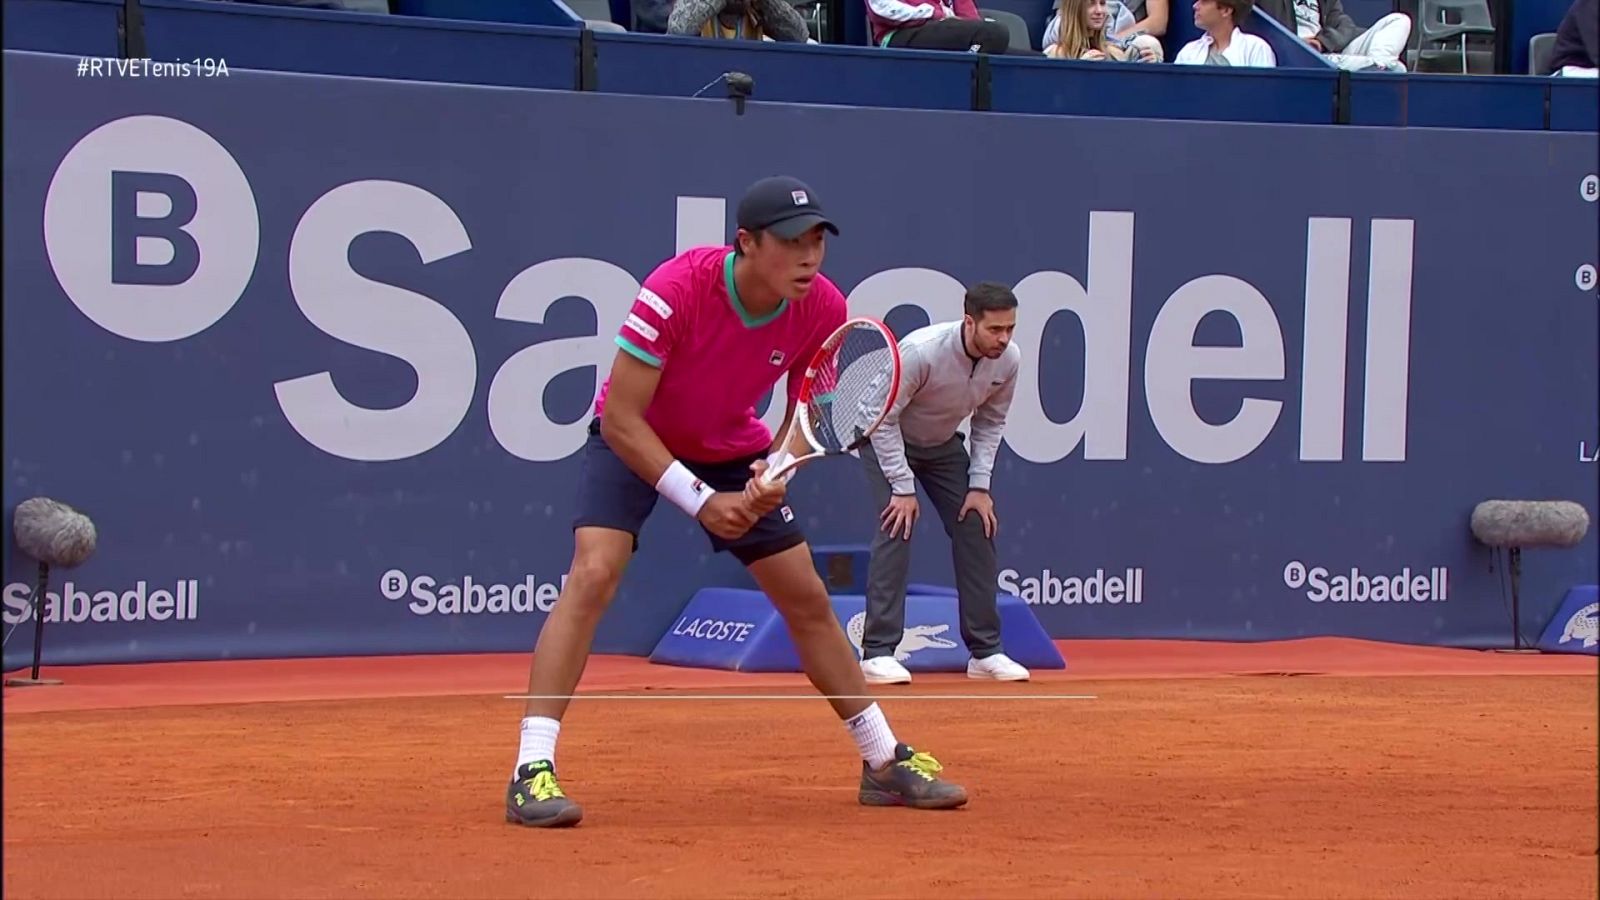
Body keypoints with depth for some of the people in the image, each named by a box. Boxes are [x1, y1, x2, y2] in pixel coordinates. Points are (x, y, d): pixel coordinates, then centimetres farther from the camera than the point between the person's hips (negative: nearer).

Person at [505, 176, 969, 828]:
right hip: (633, 441, -5)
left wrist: (776, 471, -29)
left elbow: (802, 417, -6)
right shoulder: (677, 288, -35)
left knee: (809, 601, 5)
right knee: (594, 573, -26)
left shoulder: (823, 309, -20)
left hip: (735, 451, 5)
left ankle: (884, 761, 22)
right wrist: (700, 501, -35)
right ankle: (532, 772, -27)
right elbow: (620, 418, -31)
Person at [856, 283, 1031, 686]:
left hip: (943, 445, 6)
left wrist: (979, 485, -8)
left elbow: (990, 421, -2)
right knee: (896, 529, -20)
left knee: (978, 529, -2)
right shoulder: (921, 351, -36)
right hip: (887, 439, -6)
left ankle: (985, 652, 7)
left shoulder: (1009, 359, -19)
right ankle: (877, 653, -17)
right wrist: (903, 488, -27)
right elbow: (884, 418, -27)